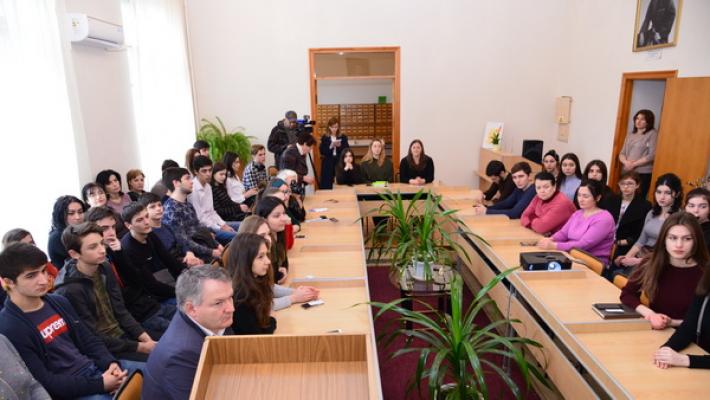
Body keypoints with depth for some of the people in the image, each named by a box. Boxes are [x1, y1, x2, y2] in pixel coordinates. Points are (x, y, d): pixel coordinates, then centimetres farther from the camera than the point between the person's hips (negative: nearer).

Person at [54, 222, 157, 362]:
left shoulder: (105, 269, 0)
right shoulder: (70, 291, -21)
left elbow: (121, 312, 4)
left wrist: (146, 339, -7)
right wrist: (140, 347, -17)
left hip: (123, 335, 7)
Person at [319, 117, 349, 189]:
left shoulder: (343, 137, 8)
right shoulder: (324, 137, 4)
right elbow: (322, 151, -3)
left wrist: (340, 146, -14)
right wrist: (330, 146, -16)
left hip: (340, 163, 1)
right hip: (328, 164, 0)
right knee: (327, 185, -2)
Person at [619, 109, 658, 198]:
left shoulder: (652, 134, -1)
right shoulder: (630, 134, 16)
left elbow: (652, 155, -10)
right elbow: (622, 153, 12)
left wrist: (634, 164, -13)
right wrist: (626, 162, -8)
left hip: (643, 173, -5)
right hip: (626, 172, 5)